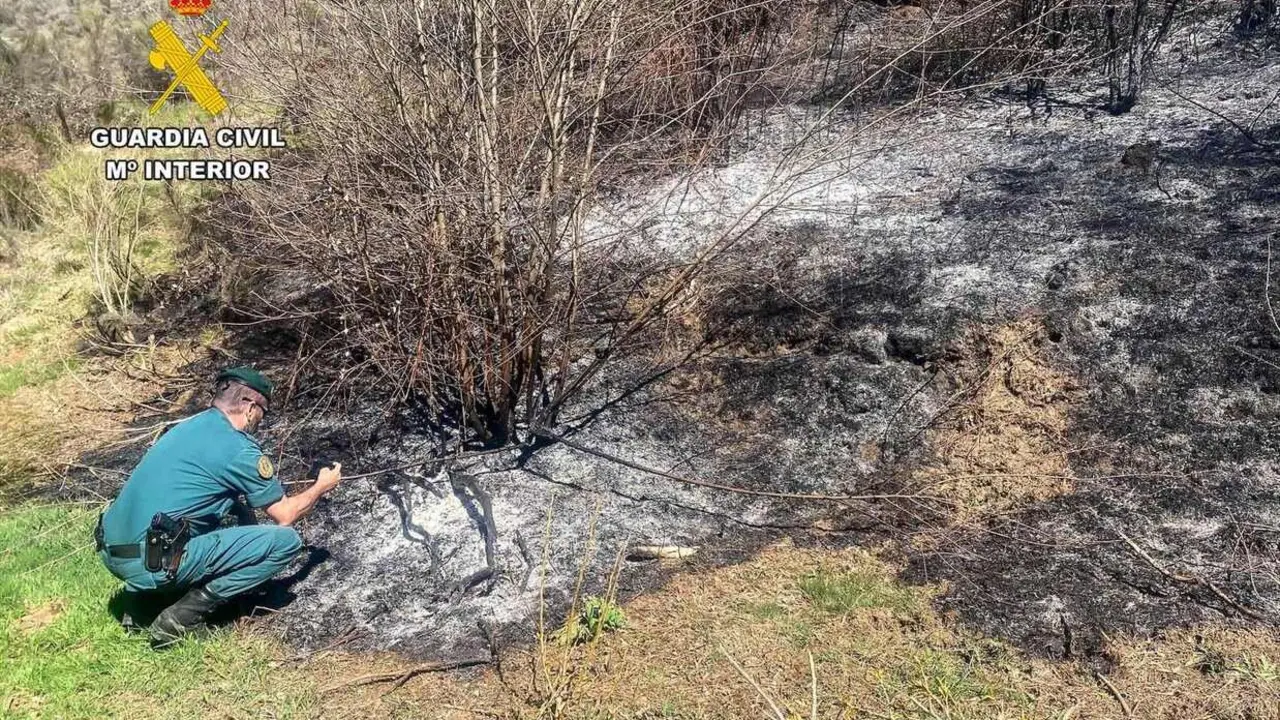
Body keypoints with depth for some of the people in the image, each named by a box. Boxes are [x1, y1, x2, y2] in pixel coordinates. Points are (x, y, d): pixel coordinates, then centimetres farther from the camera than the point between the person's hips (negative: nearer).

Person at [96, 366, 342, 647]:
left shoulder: (188, 426, 15)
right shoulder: (239, 449, -9)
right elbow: (284, 516, 3)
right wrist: (321, 487, 20)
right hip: (153, 564, -8)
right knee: (287, 540, -5)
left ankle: (145, 596, 19)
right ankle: (184, 616, -4)